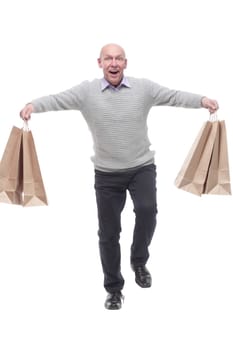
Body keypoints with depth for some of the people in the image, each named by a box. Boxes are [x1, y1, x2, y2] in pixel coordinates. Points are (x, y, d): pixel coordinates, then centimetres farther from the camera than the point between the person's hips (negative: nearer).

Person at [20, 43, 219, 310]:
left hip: (142, 167, 0)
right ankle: (114, 289, 23)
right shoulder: (87, 91, -4)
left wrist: (202, 100, -24)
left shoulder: (143, 87, -2)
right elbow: (57, 100, -13)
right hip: (107, 173, 0)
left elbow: (174, 96, -8)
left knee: (147, 209, -25)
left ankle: (139, 261, 6)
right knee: (108, 233, 5)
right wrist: (33, 105, -32)